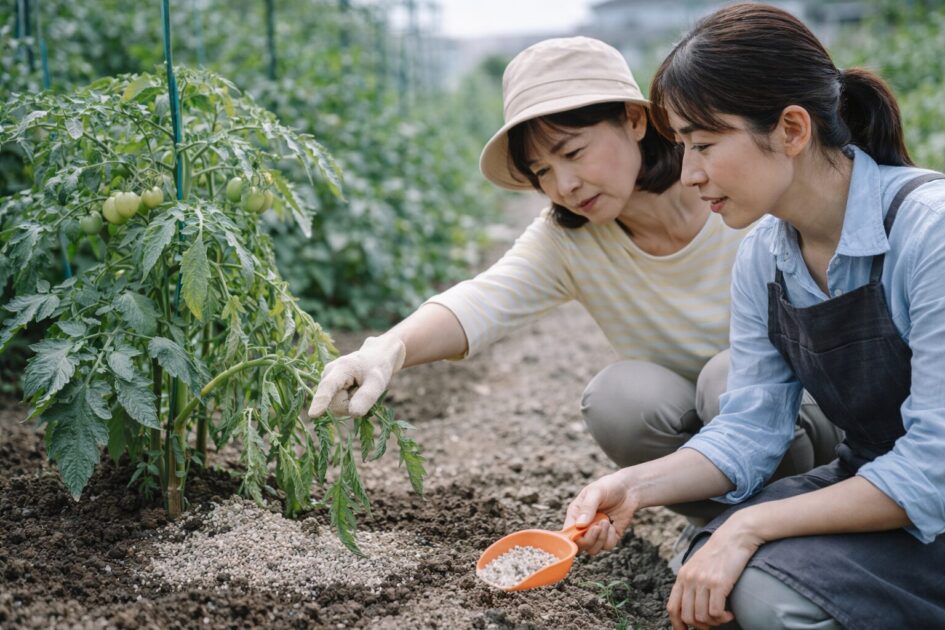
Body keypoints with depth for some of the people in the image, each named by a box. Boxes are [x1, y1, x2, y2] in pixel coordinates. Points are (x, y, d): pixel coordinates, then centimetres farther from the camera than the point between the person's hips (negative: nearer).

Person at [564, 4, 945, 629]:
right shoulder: (762, 256, -2)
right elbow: (749, 429, -1)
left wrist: (753, 526, -26)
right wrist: (636, 487, -17)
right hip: (869, 482, 6)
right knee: (714, 577, -14)